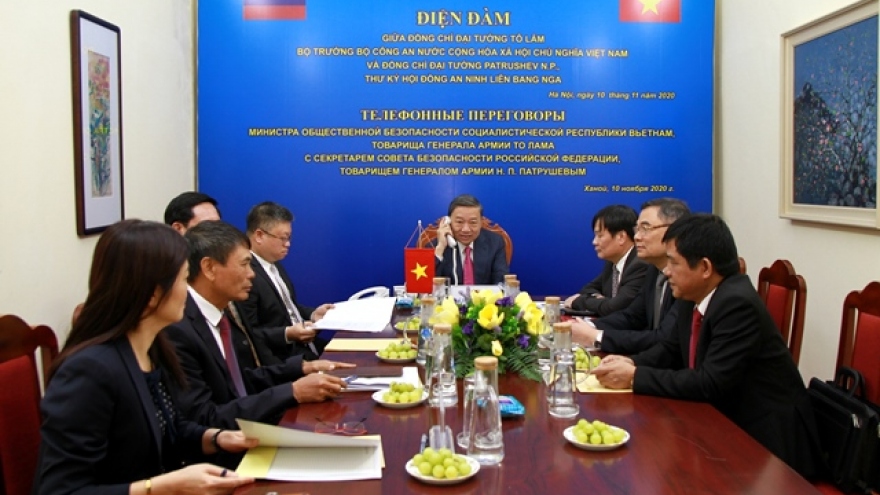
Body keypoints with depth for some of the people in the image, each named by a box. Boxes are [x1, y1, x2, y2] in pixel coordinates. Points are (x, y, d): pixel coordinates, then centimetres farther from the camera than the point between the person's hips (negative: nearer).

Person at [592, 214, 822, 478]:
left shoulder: (738, 304, -25)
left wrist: (635, 377, -23)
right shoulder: (692, 296, 0)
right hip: (725, 421, 7)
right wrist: (631, 363, -5)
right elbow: (672, 348, 14)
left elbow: (709, 384, -28)